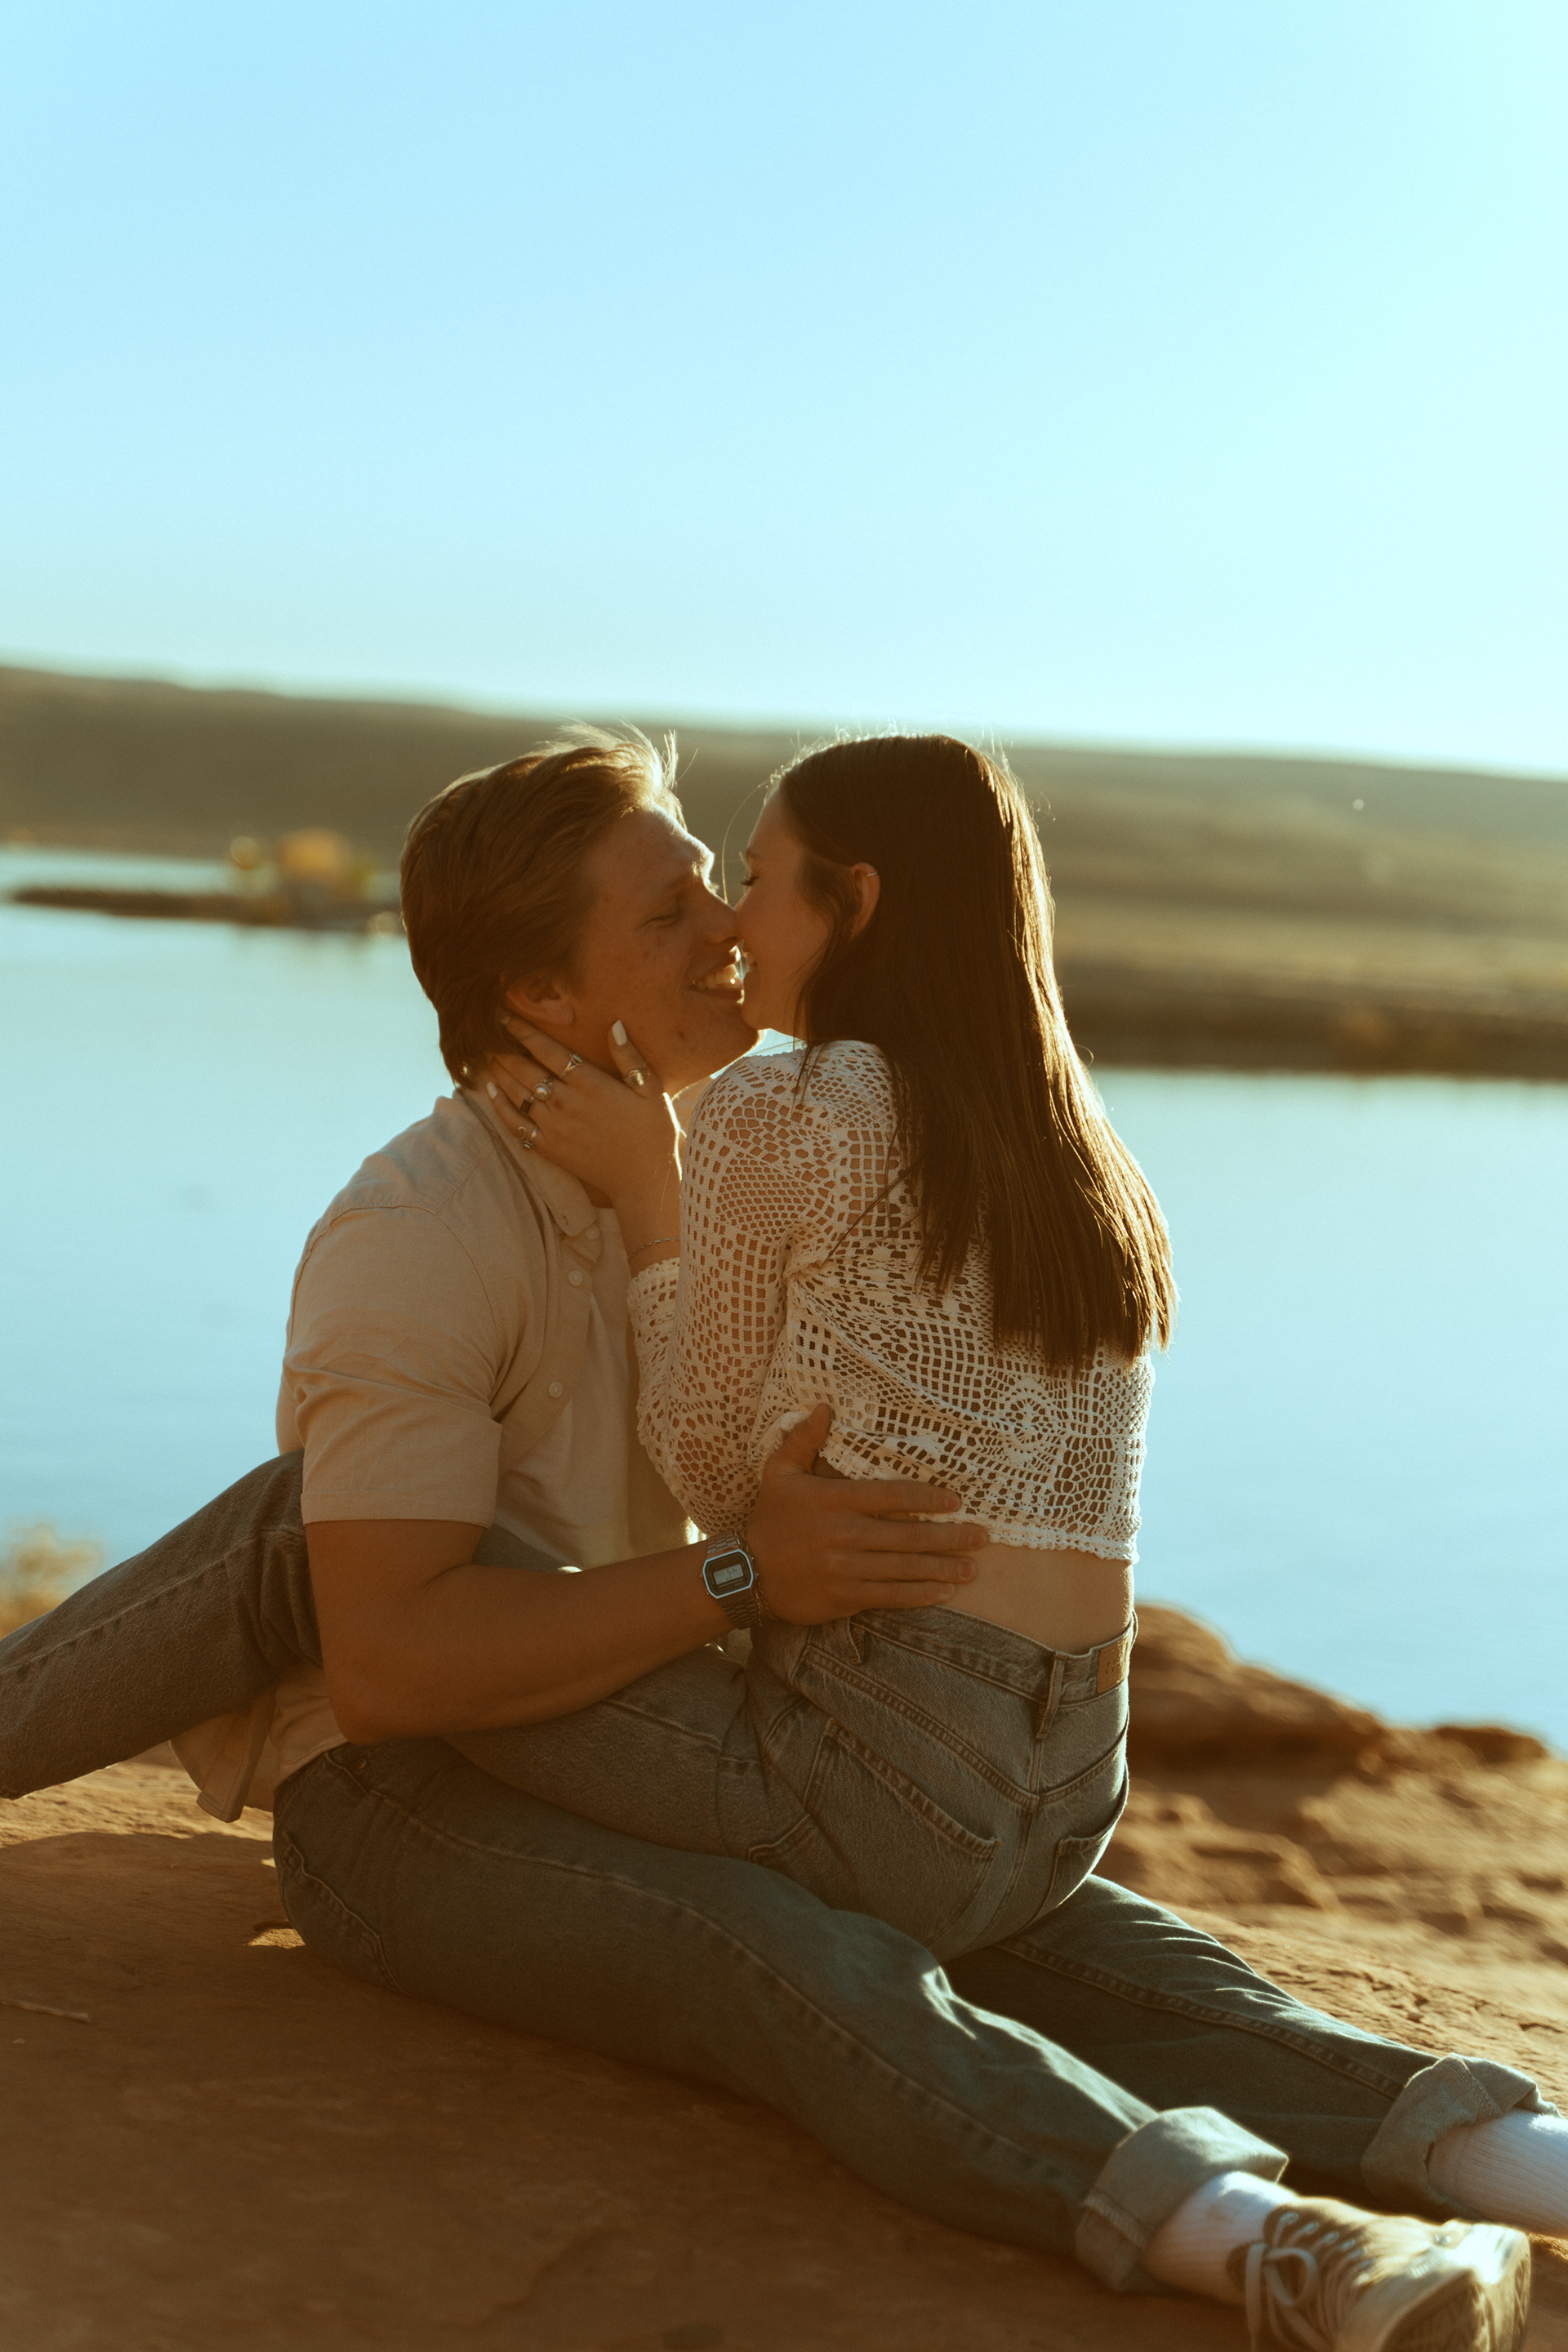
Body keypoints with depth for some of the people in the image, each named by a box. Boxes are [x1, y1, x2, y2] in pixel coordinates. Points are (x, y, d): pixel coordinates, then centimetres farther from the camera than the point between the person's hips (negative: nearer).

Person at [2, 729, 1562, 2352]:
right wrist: (742, 1578, -30)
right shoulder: (417, 1235, -20)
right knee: (790, 1960, -34)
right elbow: (385, 1668, -28)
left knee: (1054, 1928, -14)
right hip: (398, 1807, -7)